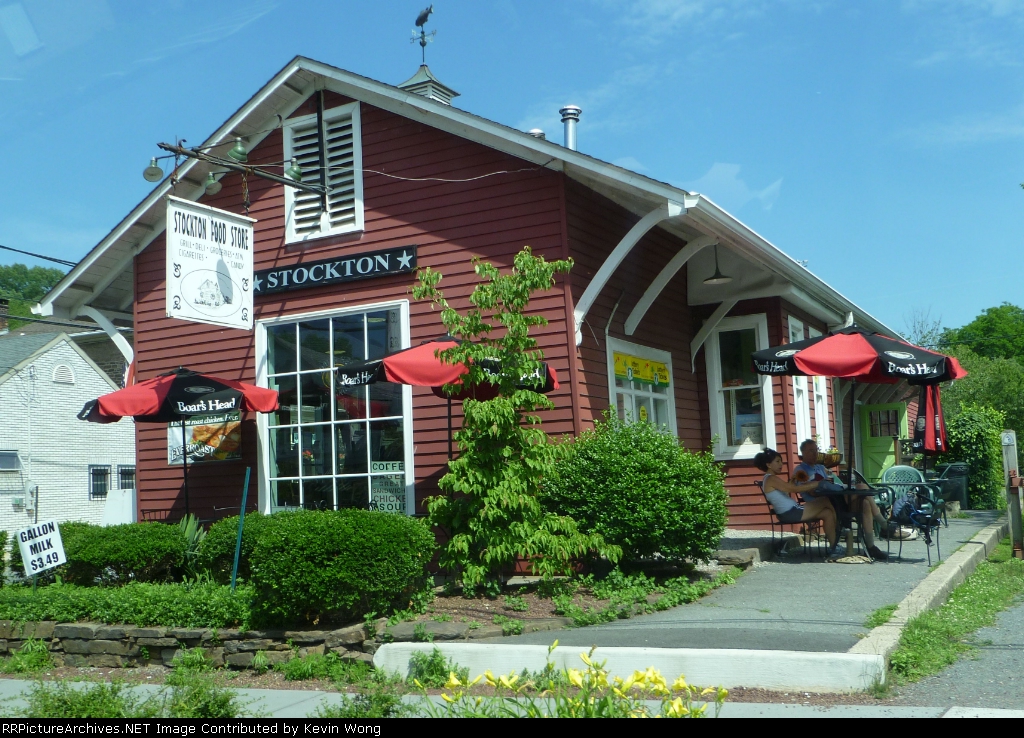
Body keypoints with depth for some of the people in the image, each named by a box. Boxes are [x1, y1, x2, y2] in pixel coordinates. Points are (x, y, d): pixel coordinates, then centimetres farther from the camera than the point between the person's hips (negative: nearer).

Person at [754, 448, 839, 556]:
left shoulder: (772, 479, 20)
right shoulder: (771, 479, -12)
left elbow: (792, 489, 17)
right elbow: (795, 489, -17)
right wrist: (818, 483, -12)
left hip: (793, 511, 10)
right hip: (790, 513, -10)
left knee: (827, 513, 5)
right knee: (827, 501, -4)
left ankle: (833, 546, 4)